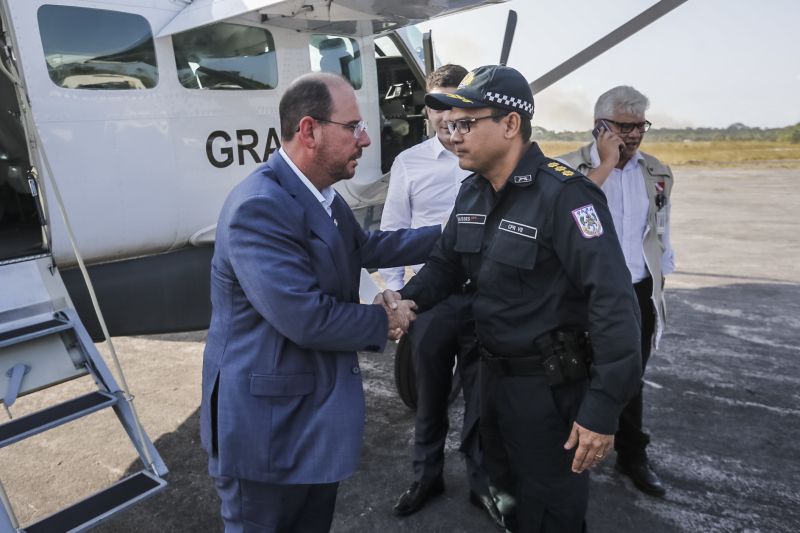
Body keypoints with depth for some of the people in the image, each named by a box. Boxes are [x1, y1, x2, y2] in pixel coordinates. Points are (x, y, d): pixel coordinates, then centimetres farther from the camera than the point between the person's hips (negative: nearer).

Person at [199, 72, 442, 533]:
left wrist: (445, 235, 12)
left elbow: (365, 247, 18)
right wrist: (385, 321, -14)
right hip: (269, 423, -9)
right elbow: (306, 318, -31)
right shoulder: (260, 207, -27)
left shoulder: (321, 195, 4)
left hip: (318, 411, 9)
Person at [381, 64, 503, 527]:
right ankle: (427, 476, 39)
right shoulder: (409, 162, 1)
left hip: (485, 297, -1)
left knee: (481, 395, 14)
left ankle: (482, 481, 35)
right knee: (430, 394, 17)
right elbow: (392, 234, 4)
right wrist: (395, 292, 0)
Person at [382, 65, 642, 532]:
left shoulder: (563, 194, -25)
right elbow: (446, 264, 10)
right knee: (508, 493, 28)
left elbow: (613, 303, -28)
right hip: (494, 372, 8)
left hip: (551, 386, -8)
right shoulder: (472, 192, 3)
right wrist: (406, 297, -11)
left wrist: (603, 409, -28)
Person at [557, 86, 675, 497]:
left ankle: (632, 455, 34)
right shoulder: (569, 168, -8)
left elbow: (661, 237, 14)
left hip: (637, 293, 4)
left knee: (630, 379, 17)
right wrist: (606, 164, -23)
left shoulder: (658, 173, 7)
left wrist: (655, 291, 14)